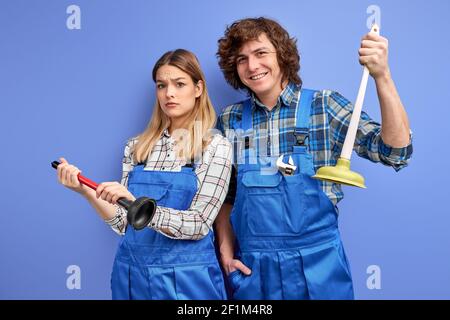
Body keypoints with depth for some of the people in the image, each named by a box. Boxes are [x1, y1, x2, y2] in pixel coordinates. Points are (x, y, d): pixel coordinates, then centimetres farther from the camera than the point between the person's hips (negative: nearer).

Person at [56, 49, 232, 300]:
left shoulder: (216, 147, -9)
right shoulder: (136, 146, 3)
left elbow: (198, 225, -15)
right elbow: (124, 224, 3)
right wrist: (87, 191, -12)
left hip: (187, 278, -3)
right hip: (132, 272, 4)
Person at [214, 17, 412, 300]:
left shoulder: (324, 105, -5)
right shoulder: (230, 119, 3)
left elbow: (396, 152, -14)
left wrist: (382, 76, -22)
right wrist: (226, 248, 0)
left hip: (316, 263, -2)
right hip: (251, 267, 2)